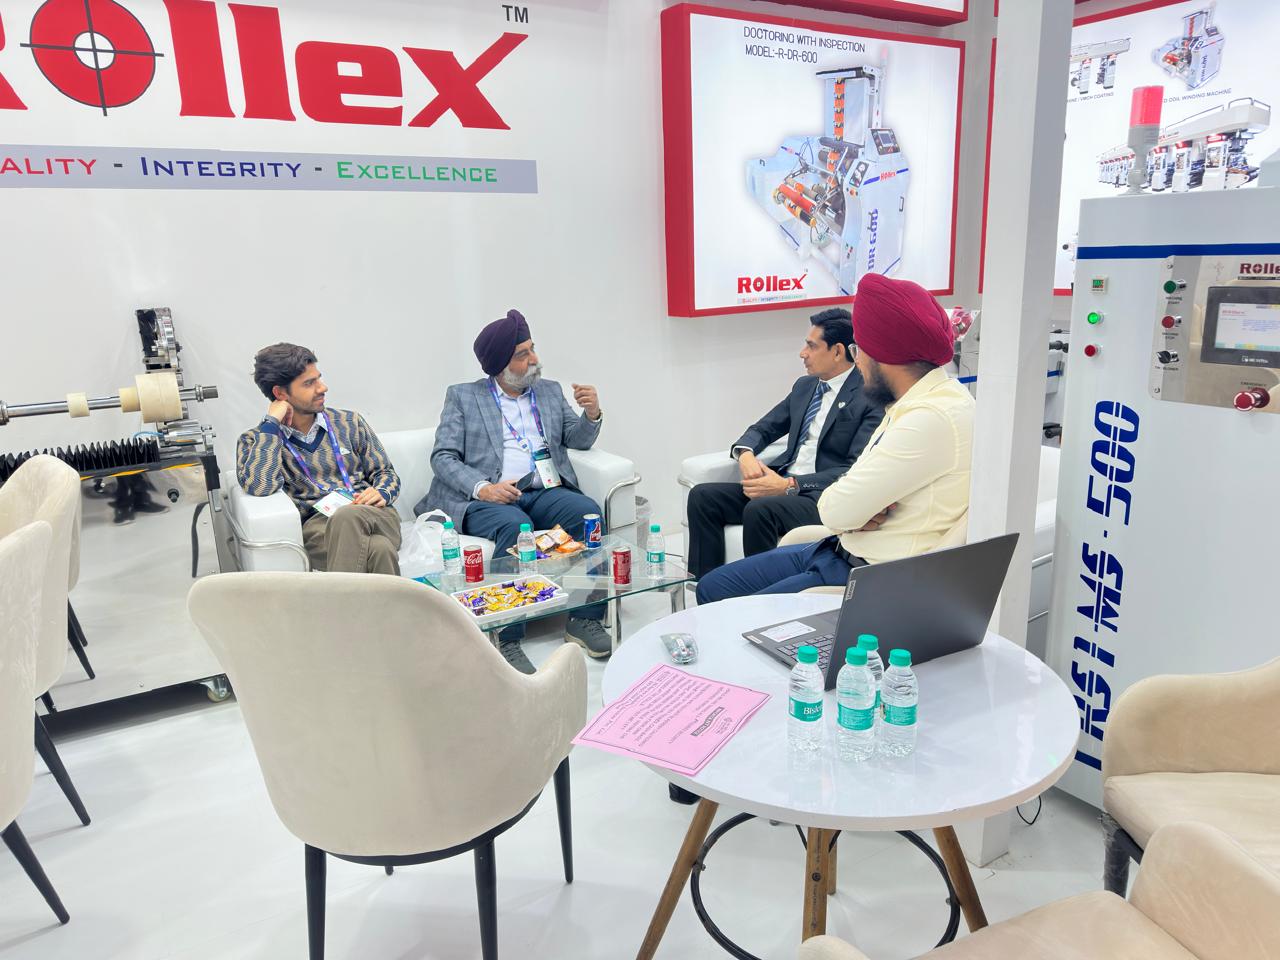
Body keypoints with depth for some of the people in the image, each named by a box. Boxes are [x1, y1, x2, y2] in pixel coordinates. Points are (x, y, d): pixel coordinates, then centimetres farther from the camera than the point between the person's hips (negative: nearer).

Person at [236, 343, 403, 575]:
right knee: (378, 549, -38)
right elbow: (259, 486, -12)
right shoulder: (255, 440, 10)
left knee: (347, 517, -38)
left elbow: (385, 472, 21)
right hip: (316, 528, -3)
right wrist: (271, 424, -5)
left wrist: (381, 494, -3)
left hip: (374, 518, 3)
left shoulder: (349, 423, 18)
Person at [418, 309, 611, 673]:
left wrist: (592, 415, -3)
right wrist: (482, 487, -16)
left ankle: (586, 619, -19)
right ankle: (509, 640, -29)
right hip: (487, 499, -3)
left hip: (546, 492, 4)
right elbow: (443, 457, 2)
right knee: (516, 526, -36)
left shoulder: (550, 391, 22)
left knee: (589, 512, -28)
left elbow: (578, 440, 20)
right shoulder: (462, 396, 12)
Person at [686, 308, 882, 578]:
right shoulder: (804, 386, 18)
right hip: (782, 483, 7)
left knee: (759, 510, -34)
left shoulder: (871, 397, -7)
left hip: (824, 495, -7)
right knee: (702, 495, -13)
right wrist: (745, 453, -4)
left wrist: (790, 485, -22)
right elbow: (764, 428, 21)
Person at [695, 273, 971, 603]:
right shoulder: (908, 404, 10)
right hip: (844, 550, 10)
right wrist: (857, 508, -10)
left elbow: (836, 510, -23)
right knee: (712, 587, 9)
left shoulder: (934, 418, -24)